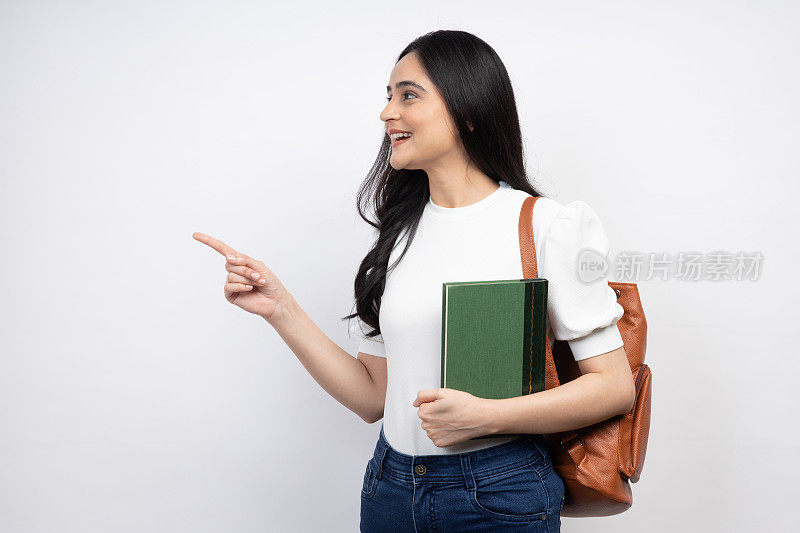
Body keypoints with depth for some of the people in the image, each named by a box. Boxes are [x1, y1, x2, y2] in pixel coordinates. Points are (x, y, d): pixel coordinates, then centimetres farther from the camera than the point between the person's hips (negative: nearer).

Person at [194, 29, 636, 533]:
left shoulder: (545, 226, -8)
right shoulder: (399, 233, 5)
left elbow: (615, 386, -10)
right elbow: (374, 397, 4)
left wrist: (485, 416, -20)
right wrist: (281, 310, -3)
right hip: (391, 490, 5)